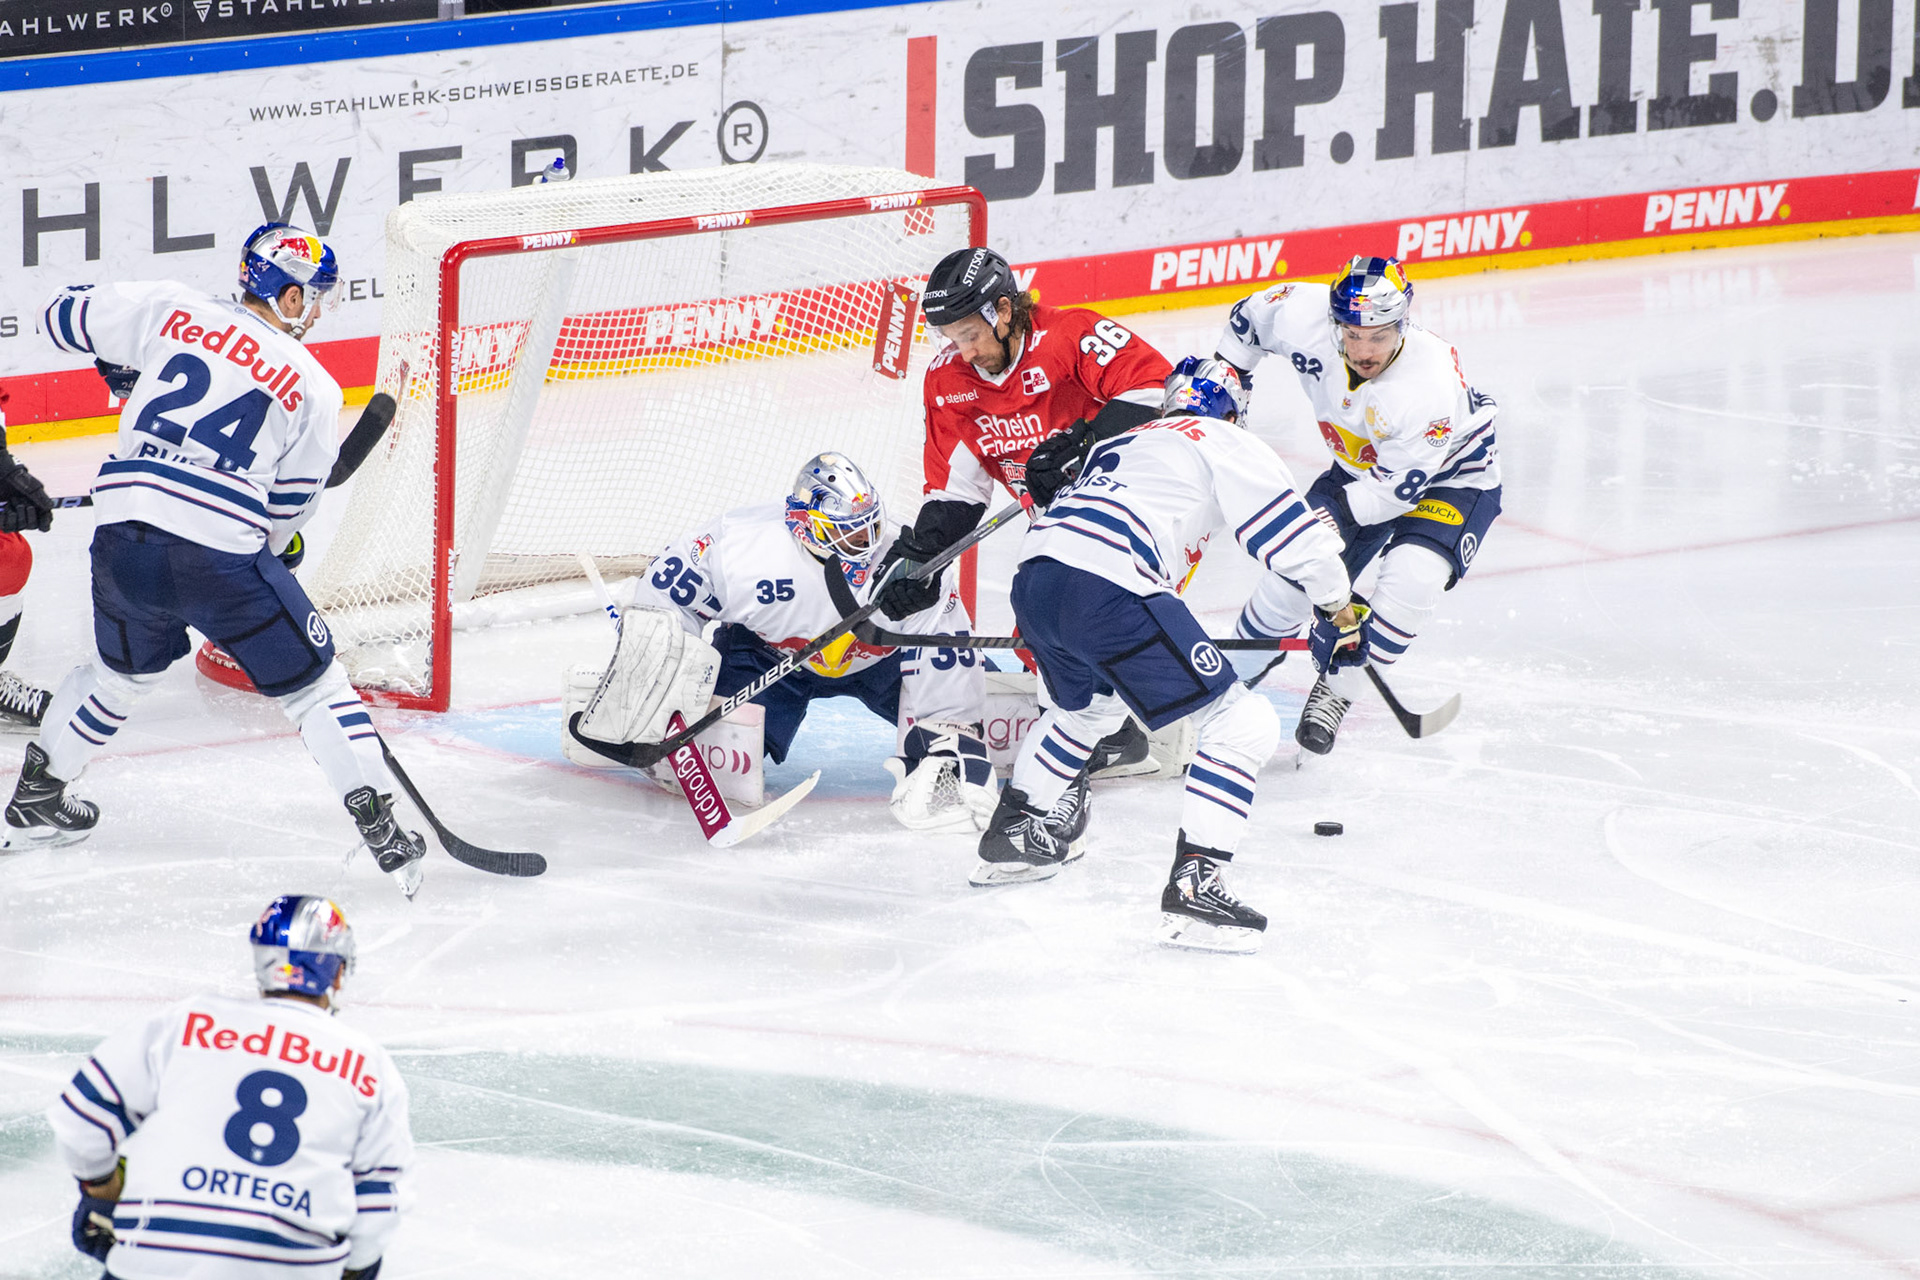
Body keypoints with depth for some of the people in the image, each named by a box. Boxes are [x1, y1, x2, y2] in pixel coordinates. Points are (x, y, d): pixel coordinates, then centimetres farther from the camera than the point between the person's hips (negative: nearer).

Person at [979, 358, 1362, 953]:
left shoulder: (1124, 441, 32)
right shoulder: (1228, 446, 11)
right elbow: (1297, 539, 5)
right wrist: (1339, 613, 20)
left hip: (1034, 574, 8)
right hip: (1107, 591, -8)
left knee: (1090, 700, 40)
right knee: (1243, 722, -3)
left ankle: (1012, 835, 45)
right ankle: (1194, 884, -16)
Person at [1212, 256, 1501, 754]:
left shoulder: (1432, 386, -40)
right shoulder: (1305, 319, -27)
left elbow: (1399, 486, -31)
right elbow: (1251, 316, -3)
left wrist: (1331, 513, -32)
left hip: (1449, 476, -5)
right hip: (1361, 467, 5)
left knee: (1410, 579, -28)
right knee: (1295, 566, 0)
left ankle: (1335, 692, -8)